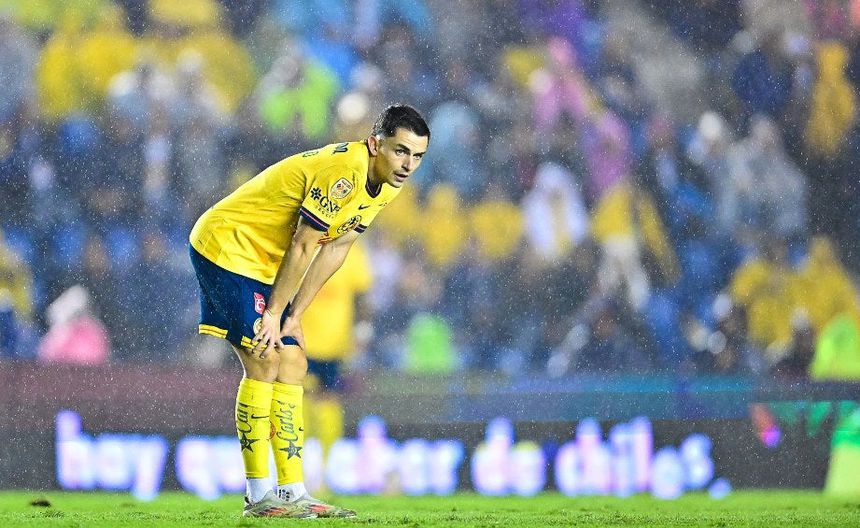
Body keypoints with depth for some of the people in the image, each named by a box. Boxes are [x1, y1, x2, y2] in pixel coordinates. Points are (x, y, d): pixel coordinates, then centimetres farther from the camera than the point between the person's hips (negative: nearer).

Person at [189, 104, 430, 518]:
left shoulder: (386, 184, 2)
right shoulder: (343, 172, -28)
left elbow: (334, 248, 6)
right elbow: (302, 247, -23)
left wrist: (294, 315, 3)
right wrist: (274, 313, -16)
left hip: (266, 263, 10)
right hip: (227, 246, -10)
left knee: (292, 365, 5)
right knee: (264, 362, -14)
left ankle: (292, 493, 6)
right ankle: (258, 496, -12)